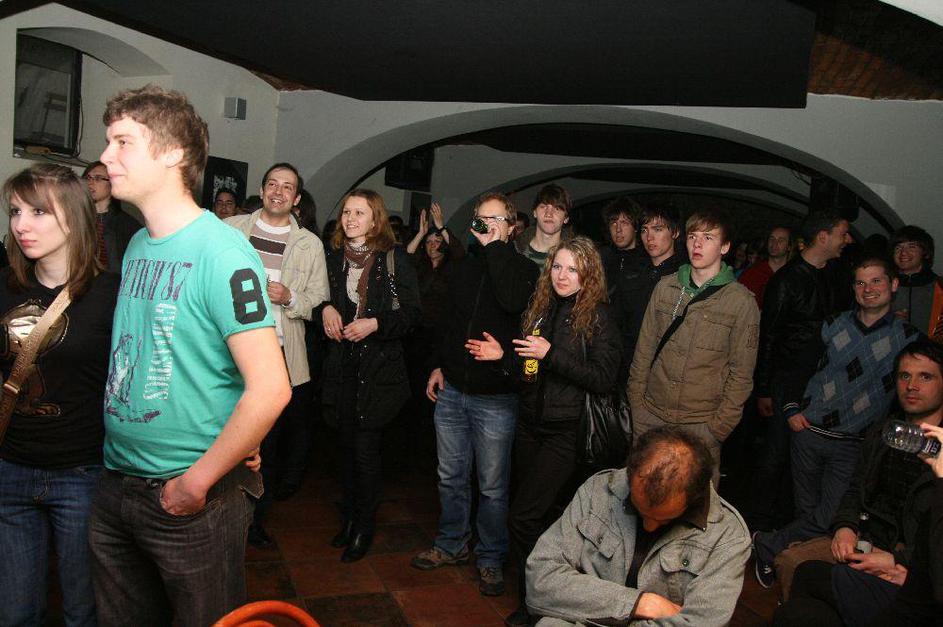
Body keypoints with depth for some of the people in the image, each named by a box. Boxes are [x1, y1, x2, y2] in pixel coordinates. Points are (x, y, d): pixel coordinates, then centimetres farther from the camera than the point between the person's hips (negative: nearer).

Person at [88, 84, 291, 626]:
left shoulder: (222, 251, -20)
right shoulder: (137, 245, 6)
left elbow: (270, 389, -25)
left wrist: (197, 481, -16)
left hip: (192, 499, -7)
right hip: (116, 483, 7)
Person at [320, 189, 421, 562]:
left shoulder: (393, 258, -6)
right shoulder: (334, 257, 8)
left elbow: (412, 314, -6)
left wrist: (375, 323, -19)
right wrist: (326, 309, -1)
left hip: (379, 364, -4)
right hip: (341, 363, 4)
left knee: (365, 447, -2)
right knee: (346, 443, 11)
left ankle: (364, 527, 16)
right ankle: (349, 517, 28)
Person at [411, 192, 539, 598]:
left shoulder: (523, 267, -6)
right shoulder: (466, 266, 10)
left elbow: (513, 301, -29)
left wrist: (496, 247, -20)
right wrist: (440, 365, 16)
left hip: (495, 398, -5)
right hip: (452, 390, 5)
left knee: (492, 487, 6)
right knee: (451, 477, 16)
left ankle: (491, 560, 23)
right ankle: (451, 545, 35)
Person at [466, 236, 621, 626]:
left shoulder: (598, 318, -9)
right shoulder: (541, 308, 8)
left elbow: (604, 379, -16)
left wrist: (551, 354, -22)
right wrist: (503, 355, -2)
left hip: (566, 432, -6)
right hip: (530, 425, 6)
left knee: (523, 517, -9)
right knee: (538, 515, 18)